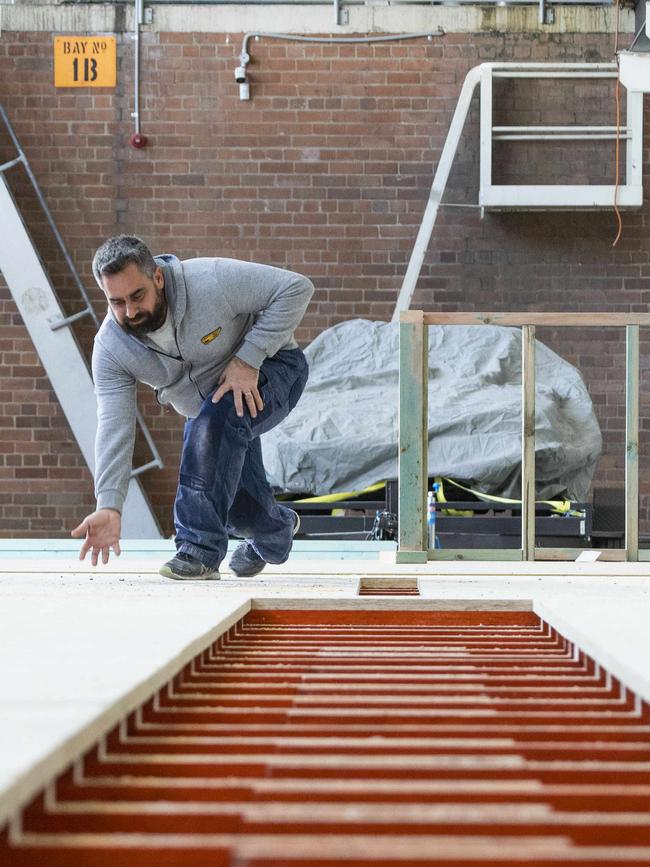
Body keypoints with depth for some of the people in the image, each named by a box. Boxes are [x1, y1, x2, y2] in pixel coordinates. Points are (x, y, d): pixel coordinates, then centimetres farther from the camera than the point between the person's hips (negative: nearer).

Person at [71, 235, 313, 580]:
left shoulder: (211, 282, -33)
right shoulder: (110, 348, -21)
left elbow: (296, 288, -29)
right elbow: (114, 429, -24)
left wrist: (248, 359, -32)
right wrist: (109, 507, -35)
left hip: (270, 368, -5)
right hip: (206, 406, 5)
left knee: (215, 419, -35)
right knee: (236, 505, 1)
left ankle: (201, 549, -29)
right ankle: (277, 530, 42)